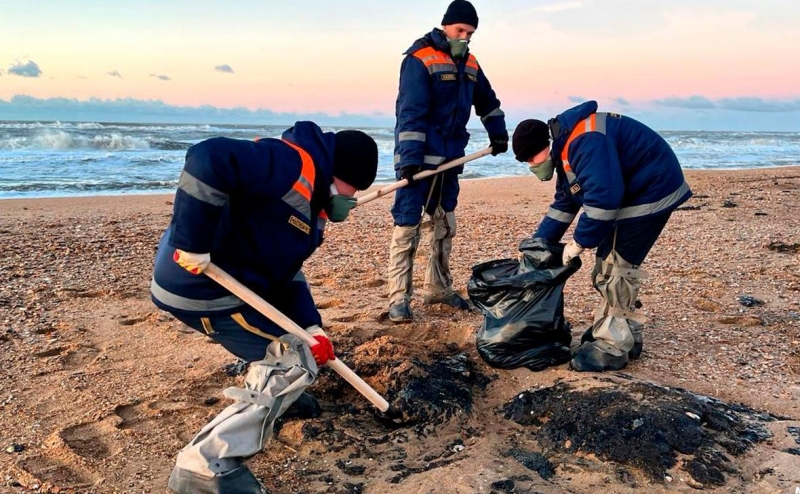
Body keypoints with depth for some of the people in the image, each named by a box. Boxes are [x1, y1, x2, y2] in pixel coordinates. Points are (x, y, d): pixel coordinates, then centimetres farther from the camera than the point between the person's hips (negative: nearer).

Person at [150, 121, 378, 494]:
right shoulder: (293, 165, -18)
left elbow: (286, 271, 13)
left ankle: (274, 396, 38)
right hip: (201, 284, -10)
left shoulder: (312, 201, 15)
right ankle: (205, 463, -8)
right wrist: (193, 243, -30)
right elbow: (208, 159, -32)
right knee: (296, 363, -9)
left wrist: (310, 326, 1)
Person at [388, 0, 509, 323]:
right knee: (407, 226, -9)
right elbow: (411, 112, -20)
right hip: (418, 158, -8)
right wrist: (409, 158, -27)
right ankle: (399, 298, -4)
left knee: (445, 225, 13)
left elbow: (487, 101, 29)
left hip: (450, 158, 8)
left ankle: (438, 289, 26)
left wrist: (498, 135, 31)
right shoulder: (420, 59, -10)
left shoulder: (468, 63, 13)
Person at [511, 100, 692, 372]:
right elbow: (564, 203, 14)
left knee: (617, 267, -10)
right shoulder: (566, 148, 8)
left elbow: (603, 196, -33)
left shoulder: (585, 142, -27)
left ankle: (612, 348, -2)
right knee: (608, 264, 13)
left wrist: (580, 242, -23)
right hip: (630, 193, 11)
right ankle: (626, 334, 24)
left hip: (651, 191, -11)